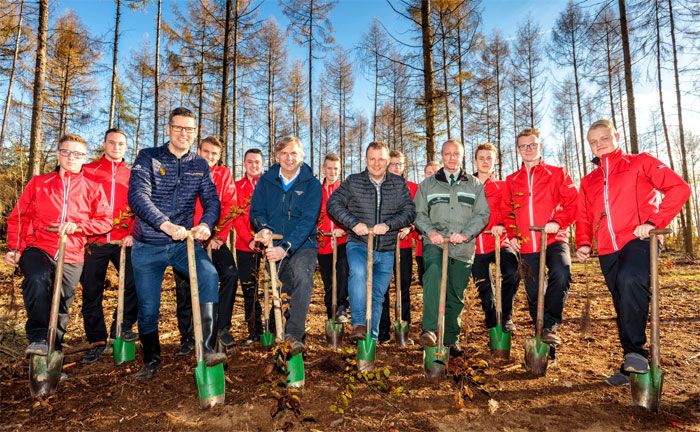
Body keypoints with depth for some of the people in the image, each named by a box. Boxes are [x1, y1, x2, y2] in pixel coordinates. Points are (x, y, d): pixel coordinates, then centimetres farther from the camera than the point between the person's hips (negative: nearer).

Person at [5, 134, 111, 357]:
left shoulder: (93, 188, 8)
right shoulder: (38, 183, 11)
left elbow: (105, 221, 0)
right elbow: (18, 217, 11)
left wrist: (77, 226, -16)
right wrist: (15, 248, 1)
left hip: (71, 257, 1)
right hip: (38, 249, -1)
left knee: (61, 305, 3)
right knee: (38, 279, -32)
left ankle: (52, 352, 21)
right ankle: (39, 338, -23)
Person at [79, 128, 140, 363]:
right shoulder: (87, 171, 8)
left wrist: (133, 234, -6)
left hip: (124, 242, 0)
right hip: (94, 242, 0)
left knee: (136, 283, -10)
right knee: (91, 293, 7)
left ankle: (121, 326, 13)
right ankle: (97, 341, 22)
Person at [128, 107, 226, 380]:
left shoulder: (200, 165, 6)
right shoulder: (148, 158, -3)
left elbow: (212, 200, -2)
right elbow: (137, 196, -18)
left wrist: (206, 224, -25)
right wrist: (166, 225, -33)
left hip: (183, 242, 1)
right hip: (148, 246, -1)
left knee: (209, 276, -27)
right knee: (148, 308, 4)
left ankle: (207, 348, -21)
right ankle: (151, 360, 29)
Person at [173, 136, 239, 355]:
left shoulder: (224, 175, 4)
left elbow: (229, 207, -3)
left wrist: (219, 237, -10)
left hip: (214, 238, 0)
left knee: (230, 274, -18)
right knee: (183, 287, 5)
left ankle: (223, 327, -3)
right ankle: (187, 338, 20)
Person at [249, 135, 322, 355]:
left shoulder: (312, 184, -2)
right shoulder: (266, 181, 8)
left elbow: (307, 221, -12)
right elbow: (256, 211, 7)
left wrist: (286, 247, -24)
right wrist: (264, 228, -17)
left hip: (302, 245, -3)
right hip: (274, 244, 3)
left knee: (302, 273, -30)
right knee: (284, 290, -3)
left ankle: (293, 335, -28)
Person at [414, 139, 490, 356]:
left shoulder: (475, 185, 14)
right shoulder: (428, 184, 15)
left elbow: (482, 214, 6)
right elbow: (419, 213, 9)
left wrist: (466, 233, -12)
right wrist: (430, 231, -11)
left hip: (463, 247, 2)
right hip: (435, 242, -1)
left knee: (456, 295, 7)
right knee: (433, 273, -32)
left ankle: (451, 339, 25)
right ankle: (429, 330, -34)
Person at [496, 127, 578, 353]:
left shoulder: (557, 173, 7)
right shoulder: (511, 181, 14)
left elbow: (573, 201, 0)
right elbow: (506, 212, 17)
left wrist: (558, 221, -15)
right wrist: (512, 234, 3)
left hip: (554, 240, -3)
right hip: (526, 246, 3)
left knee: (561, 273, -31)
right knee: (534, 293, 6)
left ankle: (550, 326, -14)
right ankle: (545, 335, 23)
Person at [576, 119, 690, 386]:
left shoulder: (640, 162, 8)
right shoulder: (589, 181, 20)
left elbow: (679, 188, -2)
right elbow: (584, 217, 21)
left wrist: (653, 222, -13)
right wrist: (583, 243, 3)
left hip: (638, 241, -5)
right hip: (608, 251, 5)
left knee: (630, 279, -32)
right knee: (623, 307, 8)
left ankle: (636, 351, -21)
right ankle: (632, 364, 19)